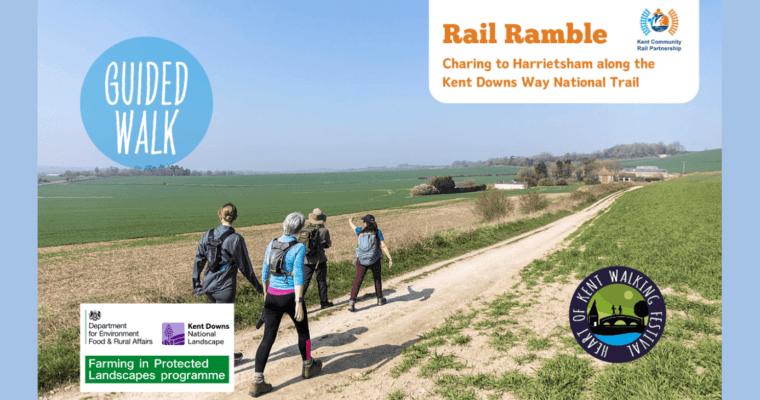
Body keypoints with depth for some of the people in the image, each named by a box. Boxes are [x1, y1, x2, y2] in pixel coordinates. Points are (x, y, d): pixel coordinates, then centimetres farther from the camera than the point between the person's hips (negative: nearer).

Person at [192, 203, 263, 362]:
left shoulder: (208, 235, 1)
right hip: (225, 287, -6)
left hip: (208, 285, 6)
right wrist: (257, 285, 4)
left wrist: (196, 283, 15)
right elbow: (244, 266, -9)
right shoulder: (236, 239, -15)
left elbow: (198, 260, 5)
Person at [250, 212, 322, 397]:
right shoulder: (299, 247, -14)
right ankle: (308, 367, 38)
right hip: (290, 296, -4)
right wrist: (299, 302, -18)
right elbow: (298, 276, -19)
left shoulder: (272, 244, 3)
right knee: (303, 331, 19)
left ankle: (257, 382, 5)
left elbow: (265, 272, 9)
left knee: (268, 337, 7)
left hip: (273, 296, 5)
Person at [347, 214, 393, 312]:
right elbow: (383, 246, -14)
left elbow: (352, 226, 22)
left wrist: (350, 221, 45)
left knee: (358, 280, 3)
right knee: (377, 279, 20)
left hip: (361, 261, 1)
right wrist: (390, 259, -14)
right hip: (374, 261, 0)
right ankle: (380, 299, 35)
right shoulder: (377, 232, -6)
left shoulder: (361, 231, 0)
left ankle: (351, 302, -7)